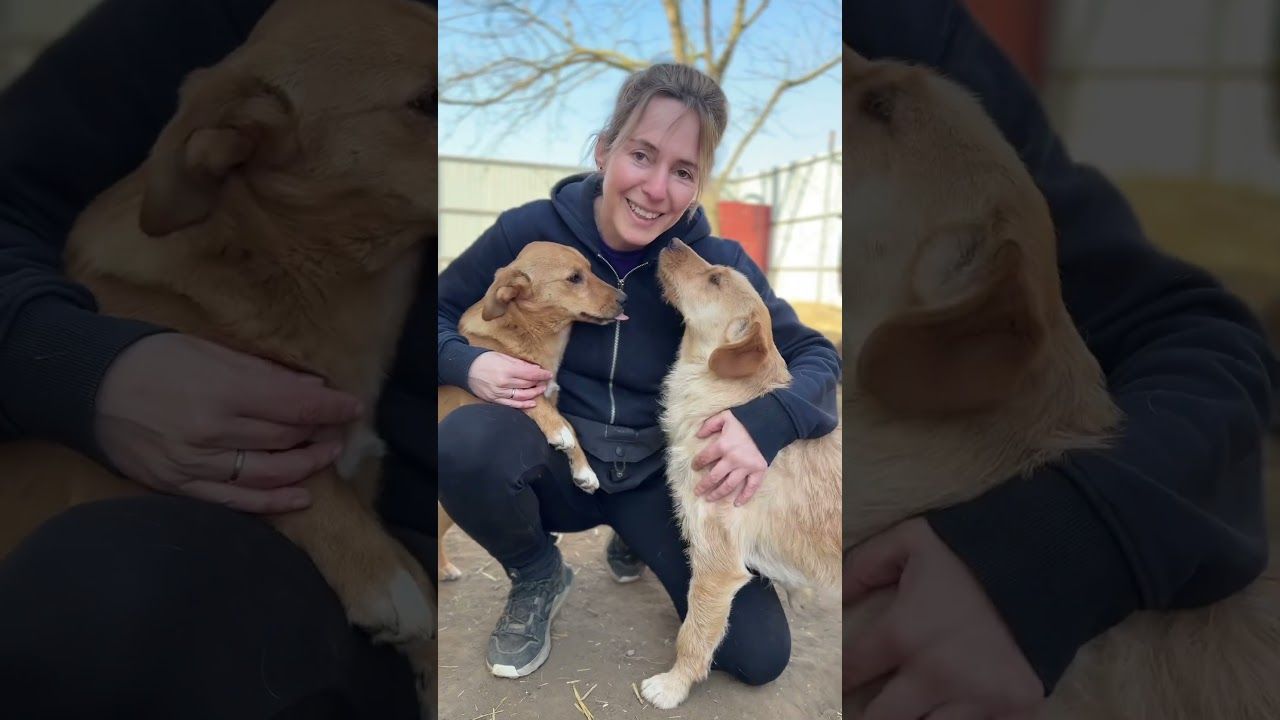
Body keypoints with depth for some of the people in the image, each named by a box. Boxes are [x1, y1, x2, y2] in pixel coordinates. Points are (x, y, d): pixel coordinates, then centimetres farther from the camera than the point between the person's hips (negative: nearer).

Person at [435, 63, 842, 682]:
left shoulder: (717, 265, -14)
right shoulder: (531, 232, -14)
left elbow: (817, 357, -10)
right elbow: (440, 311, 0)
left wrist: (763, 423, -32)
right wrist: (470, 364, -24)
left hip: (662, 475, 1)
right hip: (559, 458, 0)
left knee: (759, 654, -9)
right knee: (464, 442, -35)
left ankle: (637, 546, 22)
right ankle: (537, 578, 0)